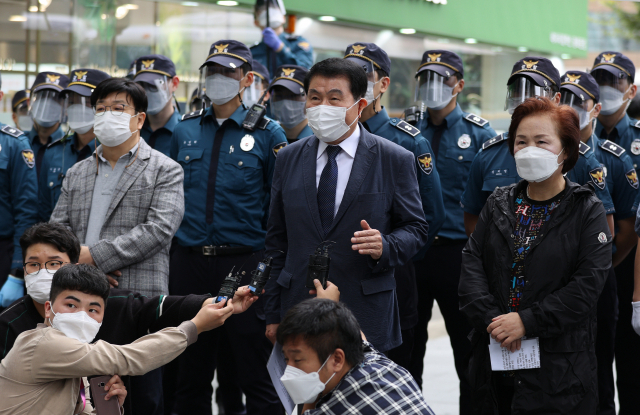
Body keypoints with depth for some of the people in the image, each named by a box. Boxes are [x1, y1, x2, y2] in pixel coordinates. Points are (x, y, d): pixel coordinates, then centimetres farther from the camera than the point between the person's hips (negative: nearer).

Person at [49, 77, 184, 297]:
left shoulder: (166, 170, 4)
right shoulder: (75, 174, 19)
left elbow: (160, 229, -9)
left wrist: (96, 256, -14)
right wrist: (76, 260, -10)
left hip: (139, 295, -3)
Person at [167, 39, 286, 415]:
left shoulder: (267, 133, -2)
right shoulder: (185, 130, 9)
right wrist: (171, 254, 9)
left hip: (245, 264, -4)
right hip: (189, 264, 4)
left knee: (257, 375, 1)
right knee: (190, 374, 12)